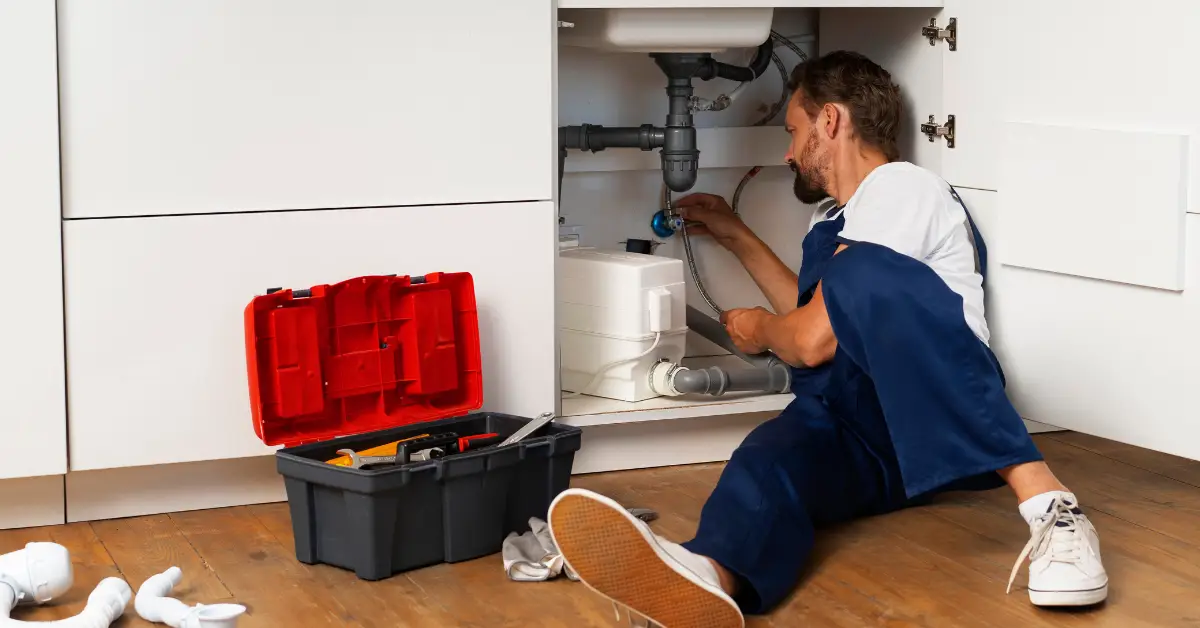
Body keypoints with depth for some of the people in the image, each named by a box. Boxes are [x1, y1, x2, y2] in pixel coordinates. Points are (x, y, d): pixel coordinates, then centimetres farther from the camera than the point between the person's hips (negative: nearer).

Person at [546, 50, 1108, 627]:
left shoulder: (900, 188, -2)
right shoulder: (835, 218, 29)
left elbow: (814, 340, -10)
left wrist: (760, 329, 13)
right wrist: (735, 236, 45)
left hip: (941, 422, -7)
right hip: (851, 432, 7)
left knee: (864, 275, -35)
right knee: (769, 458, -29)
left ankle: (1041, 499, -44)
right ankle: (708, 578, -69)